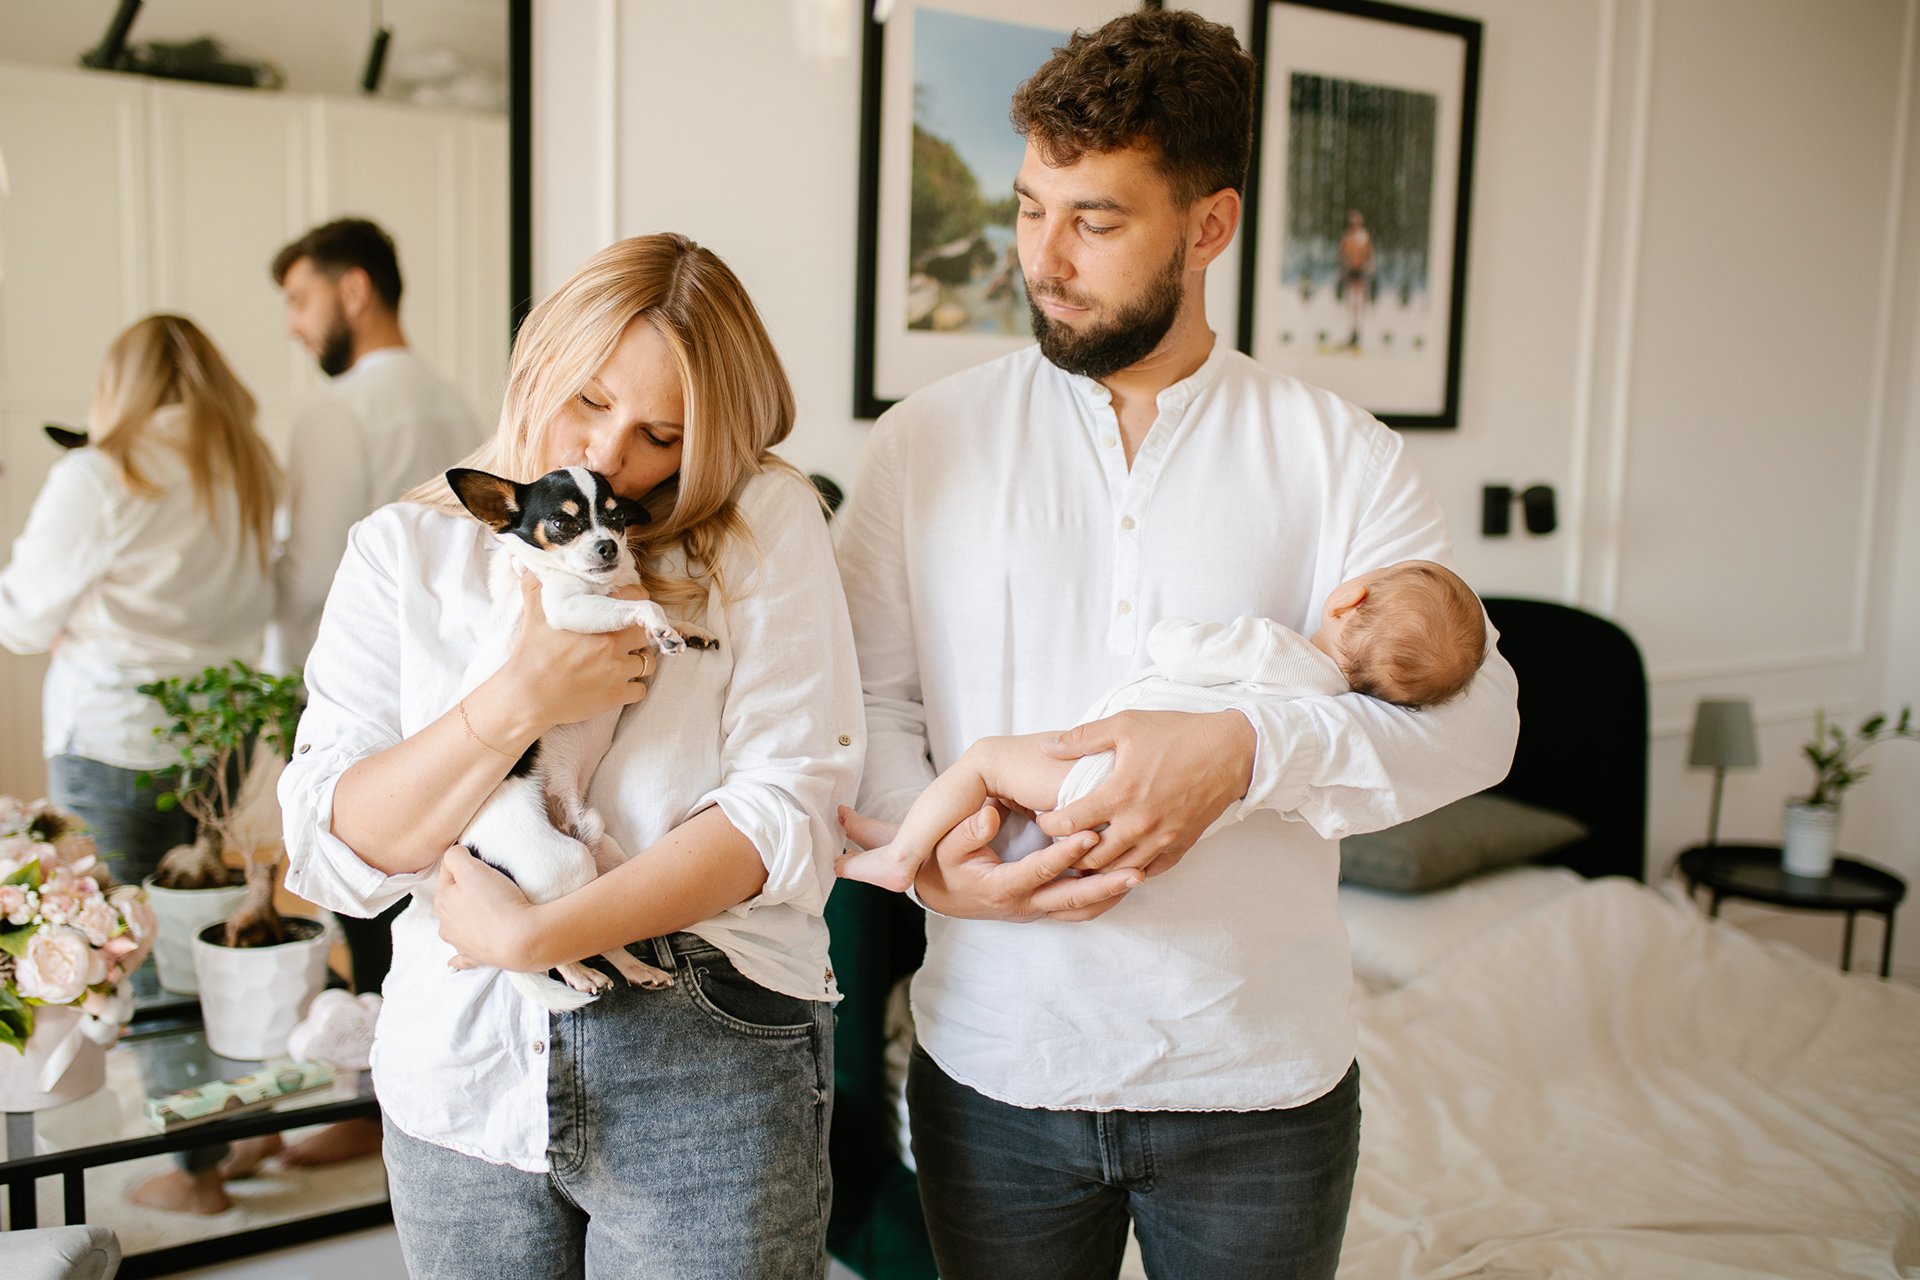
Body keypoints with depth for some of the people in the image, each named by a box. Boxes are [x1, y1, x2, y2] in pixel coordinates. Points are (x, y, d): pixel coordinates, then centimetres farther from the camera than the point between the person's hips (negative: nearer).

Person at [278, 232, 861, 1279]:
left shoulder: (764, 520, -2)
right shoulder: (407, 548, 4)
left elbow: (788, 803, -10)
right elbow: (329, 851, -3)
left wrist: (536, 934, -14)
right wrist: (520, 701, -17)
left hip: (709, 1071, -2)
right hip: (462, 1073, 2)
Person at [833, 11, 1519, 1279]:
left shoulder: (1335, 451, -1)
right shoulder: (926, 441, 2)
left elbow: (1472, 711, -9)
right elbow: (868, 694, 0)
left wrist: (1245, 751, -25)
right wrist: (922, 849, -20)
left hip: (1261, 1077, 0)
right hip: (996, 1066, 1)